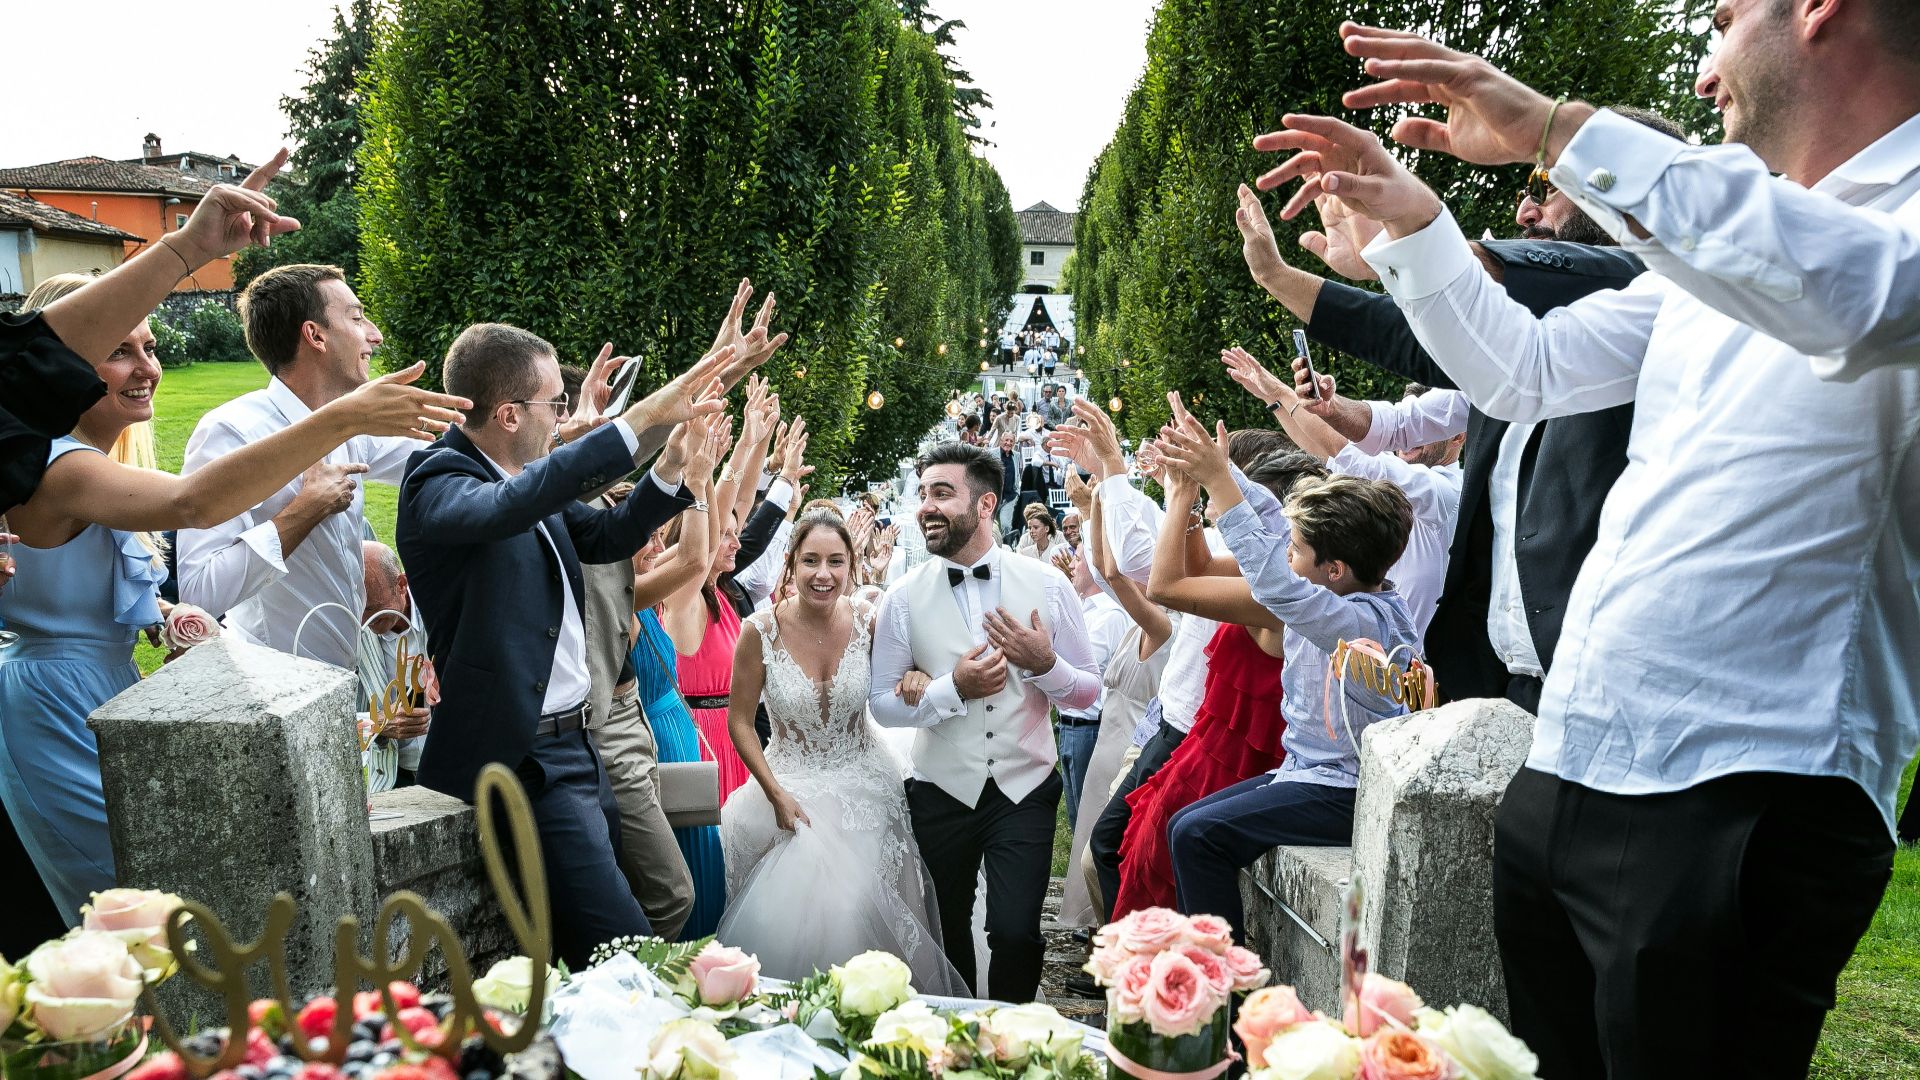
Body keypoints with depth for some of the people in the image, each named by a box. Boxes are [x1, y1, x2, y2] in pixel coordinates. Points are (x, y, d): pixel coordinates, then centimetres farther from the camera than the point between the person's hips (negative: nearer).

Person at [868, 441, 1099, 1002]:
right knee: (948, 933, 18)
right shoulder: (904, 597, -6)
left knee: (1016, 933, -11)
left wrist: (1044, 664, -21)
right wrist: (952, 688, -18)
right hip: (943, 792, 1)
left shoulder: (1047, 585, -5)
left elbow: (1087, 692, -1)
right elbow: (881, 702, -3)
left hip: (1025, 790, -1)